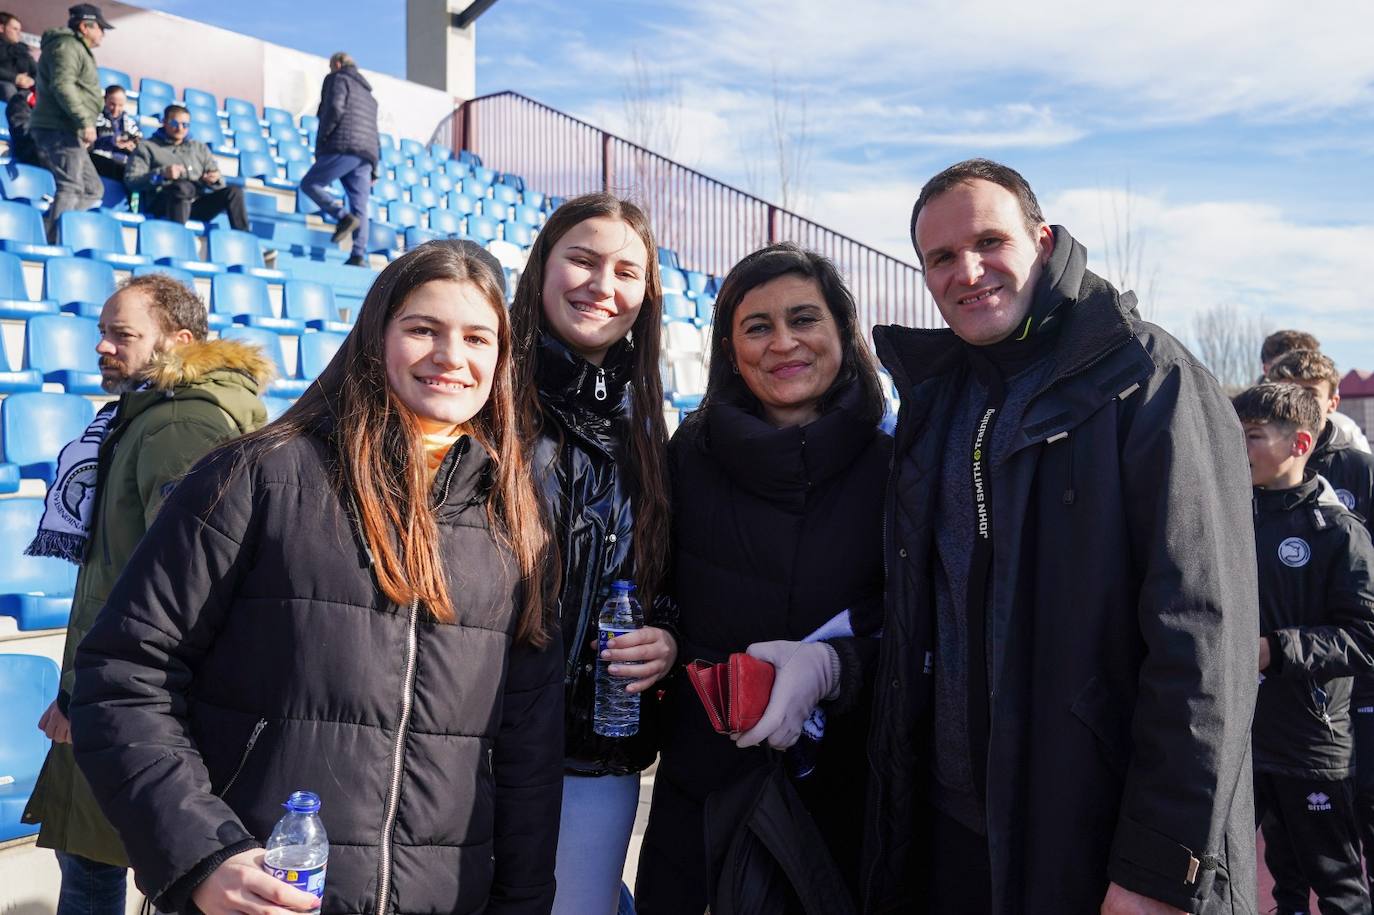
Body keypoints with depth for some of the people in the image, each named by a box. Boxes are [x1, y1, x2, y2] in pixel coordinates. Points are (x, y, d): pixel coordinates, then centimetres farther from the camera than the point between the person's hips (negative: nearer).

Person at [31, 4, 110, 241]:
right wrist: (85, 121, -24)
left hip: (66, 131, 11)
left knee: (93, 189, 9)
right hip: (59, 130, -11)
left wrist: (83, 125, 26)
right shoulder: (67, 45, -7)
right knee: (70, 189, -17)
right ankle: (55, 245, -21)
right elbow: (62, 85, -21)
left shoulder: (77, 49, 27)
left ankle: (47, 230, 2)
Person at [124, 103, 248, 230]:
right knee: (183, 186, -38)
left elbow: (218, 182, 22)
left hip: (197, 203, 4)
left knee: (234, 190, -21)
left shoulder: (200, 148, 29)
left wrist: (215, 179, -4)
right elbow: (130, 180, 2)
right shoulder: (147, 147, 15)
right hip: (163, 203, -4)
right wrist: (162, 174, -15)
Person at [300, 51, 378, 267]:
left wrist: (322, 138, -6)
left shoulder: (338, 78, 9)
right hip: (367, 153, 7)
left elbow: (335, 108, -11)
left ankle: (344, 217, -19)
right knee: (360, 207, 1)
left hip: (343, 147, -7)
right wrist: (374, 168, 25)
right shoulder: (368, 94, 32)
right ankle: (359, 256, -9)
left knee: (309, 183, 0)